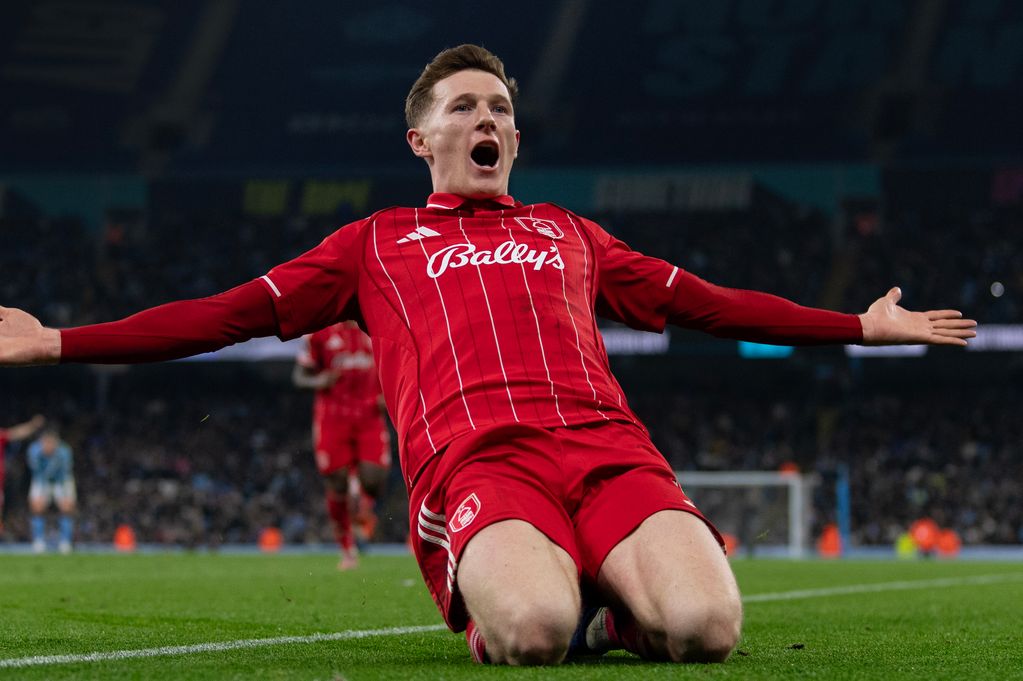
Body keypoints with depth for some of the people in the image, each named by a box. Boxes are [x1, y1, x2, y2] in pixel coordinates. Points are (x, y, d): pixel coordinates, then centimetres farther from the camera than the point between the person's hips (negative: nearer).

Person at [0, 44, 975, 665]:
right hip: (475, 459, -3)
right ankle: (502, 595, -2)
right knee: (531, 629, -38)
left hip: (607, 444, 3)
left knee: (704, 624, -30)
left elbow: (704, 302, 38)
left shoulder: (568, 234, 34)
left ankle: (590, 602, 2)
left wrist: (862, 326, 38)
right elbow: (233, 313, 23)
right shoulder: (376, 242, 27)